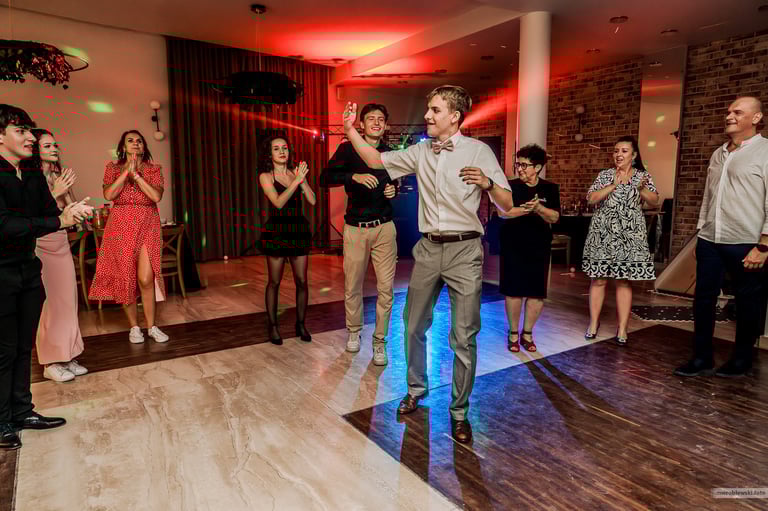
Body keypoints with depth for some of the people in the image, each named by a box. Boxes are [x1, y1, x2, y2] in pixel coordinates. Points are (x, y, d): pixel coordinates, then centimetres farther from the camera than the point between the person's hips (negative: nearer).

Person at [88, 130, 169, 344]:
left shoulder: (153, 169, 8)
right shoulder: (113, 168, 10)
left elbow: (156, 196, -8)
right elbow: (108, 194, -7)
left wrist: (135, 174, -11)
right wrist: (126, 171, -9)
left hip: (147, 225, -1)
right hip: (121, 225, 1)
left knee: (146, 278, -11)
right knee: (125, 278, 2)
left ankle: (151, 326, 5)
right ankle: (134, 327, 16)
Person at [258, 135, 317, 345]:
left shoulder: (296, 172, 9)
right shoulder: (266, 176, -1)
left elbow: (312, 201, 0)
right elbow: (278, 202, -16)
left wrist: (303, 180, -11)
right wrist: (297, 180, -20)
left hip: (299, 229, 3)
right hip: (277, 231, -3)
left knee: (302, 281, 3)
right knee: (274, 282, 4)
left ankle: (300, 324, 17)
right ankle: (273, 326, 15)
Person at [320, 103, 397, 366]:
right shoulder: (348, 149, -1)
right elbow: (325, 178, -12)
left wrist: (394, 191, 0)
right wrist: (354, 177, -26)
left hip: (384, 228, 2)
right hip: (355, 228, -1)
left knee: (386, 288, 0)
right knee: (352, 287, 7)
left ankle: (379, 341, 14)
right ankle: (353, 331, 31)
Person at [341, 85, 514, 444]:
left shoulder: (478, 150, -3)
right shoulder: (420, 151, 10)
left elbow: (507, 205, -5)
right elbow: (376, 160, 14)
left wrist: (487, 183, -24)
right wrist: (349, 129, 6)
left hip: (464, 250, -4)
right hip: (428, 249, 5)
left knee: (464, 337, -1)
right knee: (413, 326, 14)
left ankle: (459, 412, 16)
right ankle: (416, 389, 36)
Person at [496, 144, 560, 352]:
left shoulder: (550, 189, 2)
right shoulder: (511, 186, -2)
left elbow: (554, 217, -6)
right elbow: (502, 212, -15)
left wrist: (539, 208, -25)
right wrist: (526, 209, -30)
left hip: (539, 247, 2)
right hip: (513, 246, -2)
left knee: (537, 292, 4)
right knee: (513, 290, 1)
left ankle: (527, 333, 21)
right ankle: (513, 333, 17)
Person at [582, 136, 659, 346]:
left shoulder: (643, 176, 7)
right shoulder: (604, 175, 6)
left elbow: (654, 202, 2)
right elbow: (591, 198, -7)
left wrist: (642, 188, -14)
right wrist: (614, 184, -14)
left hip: (629, 236, 0)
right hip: (603, 234, 0)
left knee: (624, 281, 2)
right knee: (599, 278, 3)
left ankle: (622, 328, 10)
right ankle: (594, 322, 15)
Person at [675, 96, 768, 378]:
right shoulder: (718, 154, 15)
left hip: (745, 244, -6)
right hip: (710, 241, 6)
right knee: (703, 299, 7)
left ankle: (741, 360, 23)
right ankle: (702, 358, 18)